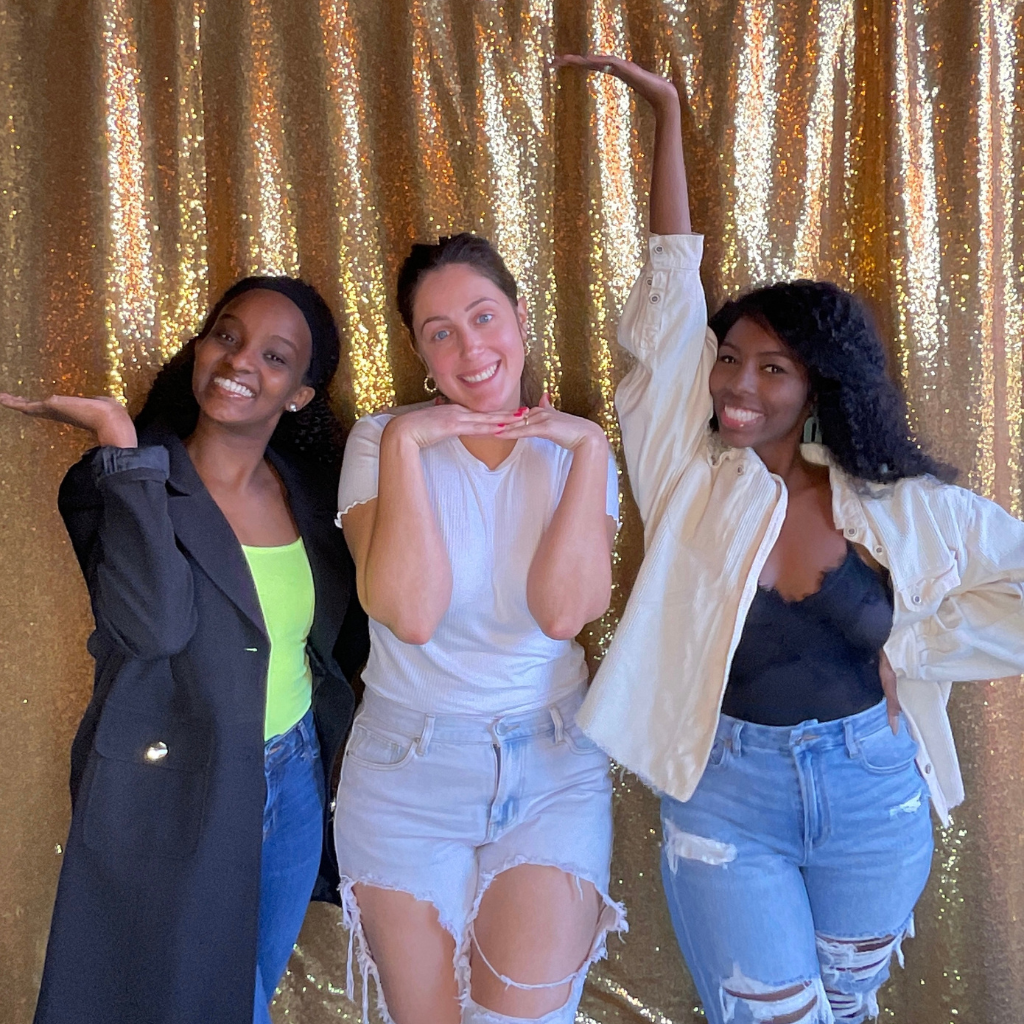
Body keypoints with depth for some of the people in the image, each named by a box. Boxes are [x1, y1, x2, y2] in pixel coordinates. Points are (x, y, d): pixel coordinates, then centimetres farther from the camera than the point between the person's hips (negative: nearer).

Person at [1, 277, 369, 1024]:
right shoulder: (120, 482, -14)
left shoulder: (309, 486, 0)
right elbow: (158, 623, -32)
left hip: (295, 786, 5)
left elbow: (346, 637, 9)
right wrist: (119, 442, -29)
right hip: (176, 800, -5)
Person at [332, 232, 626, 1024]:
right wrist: (405, 443, -21)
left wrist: (591, 448, -18)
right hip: (408, 772, 0)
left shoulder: (576, 451, -1)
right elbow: (411, 614, -21)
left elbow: (564, 612, -18)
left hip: (555, 771, 1)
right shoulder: (382, 441, -6)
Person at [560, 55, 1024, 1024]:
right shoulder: (687, 470, -7)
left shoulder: (903, 505, -5)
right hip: (724, 793, -1)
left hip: (874, 792, 2)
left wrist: (908, 647, -6)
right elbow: (670, 291, -10)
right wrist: (665, 113, -10)